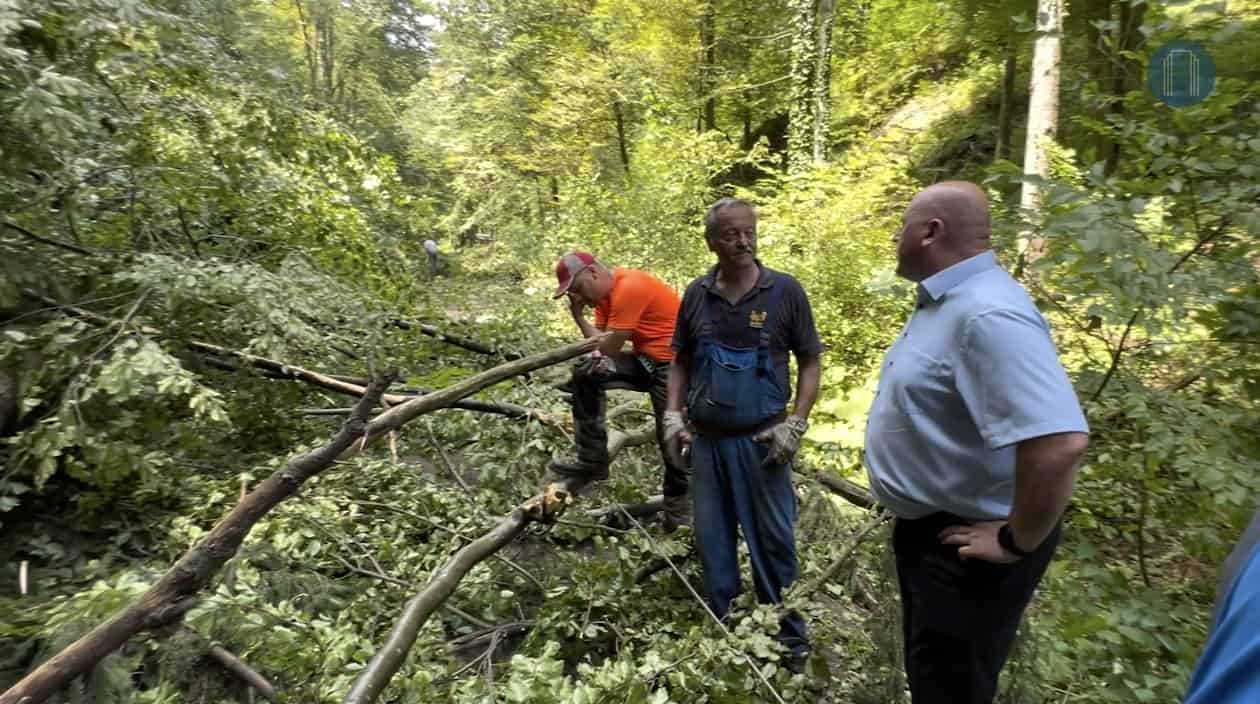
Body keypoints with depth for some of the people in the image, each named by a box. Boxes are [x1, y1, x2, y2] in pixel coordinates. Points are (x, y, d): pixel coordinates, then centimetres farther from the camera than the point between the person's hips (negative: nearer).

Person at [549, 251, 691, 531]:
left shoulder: (629, 288, -22)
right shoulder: (606, 292, 8)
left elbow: (610, 346, -20)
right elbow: (601, 340, 5)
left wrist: (578, 316, -12)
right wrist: (596, 354, -17)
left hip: (673, 363, -10)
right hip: (648, 361, 10)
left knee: (671, 437, -10)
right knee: (586, 372, 3)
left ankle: (678, 509, 10)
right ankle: (593, 460, 7)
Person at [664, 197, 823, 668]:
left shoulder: (785, 291, -6)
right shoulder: (696, 295, 2)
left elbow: (809, 362, -1)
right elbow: (681, 362, 11)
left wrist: (795, 424, -9)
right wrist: (673, 414, 0)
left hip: (761, 440, -3)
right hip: (706, 440, 3)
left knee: (773, 539, 8)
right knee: (712, 539, 14)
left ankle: (787, 636, 28)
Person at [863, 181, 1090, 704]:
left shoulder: (985, 313, -29)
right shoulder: (942, 301, 5)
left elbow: (1059, 442, -38)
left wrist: (1016, 543, -25)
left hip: (961, 549, -9)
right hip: (926, 529, 9)